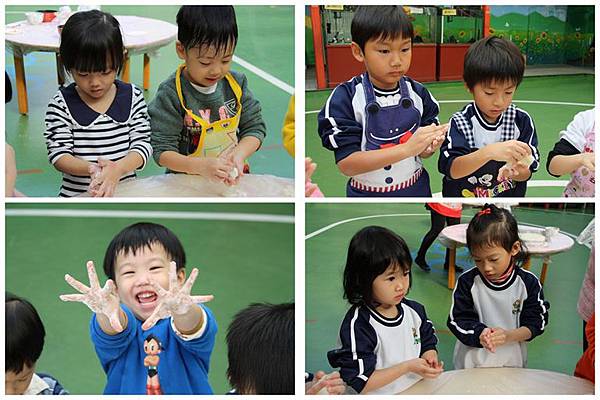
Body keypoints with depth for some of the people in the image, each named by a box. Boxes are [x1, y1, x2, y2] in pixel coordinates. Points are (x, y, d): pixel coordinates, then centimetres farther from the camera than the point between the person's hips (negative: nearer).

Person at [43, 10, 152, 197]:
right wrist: (92, 169, -23)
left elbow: (142, 144, -2)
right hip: (76, 196, -1)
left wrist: (117, 169, -20)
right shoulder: (61, 104, -3)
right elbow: (58, 154, -5)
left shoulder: (133, 97, 2)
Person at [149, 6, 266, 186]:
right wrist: (201, 166, -29)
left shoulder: (237, 83, 1)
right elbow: (162, 151, -13)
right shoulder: (171, 94, -12)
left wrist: (239, 154, -15)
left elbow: (255, 127, 6)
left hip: (233, 180, 2)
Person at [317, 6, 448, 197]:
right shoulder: (344, 98, -17)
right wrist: (407, 148, -30)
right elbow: (346, 164, -23)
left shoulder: (418, 93, -7)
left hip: (416, 189, 3)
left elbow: (421, 153, 1)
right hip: (368, 194, -3)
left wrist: (430, 147, -23)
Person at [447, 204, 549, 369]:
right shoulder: (467, 282, -10)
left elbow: (536, 322, -7)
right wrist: (480, 334, -29)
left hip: (512, 361, 1)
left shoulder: (528, 283, -10)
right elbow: (458, 321, -9)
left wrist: (509, 335, -25)